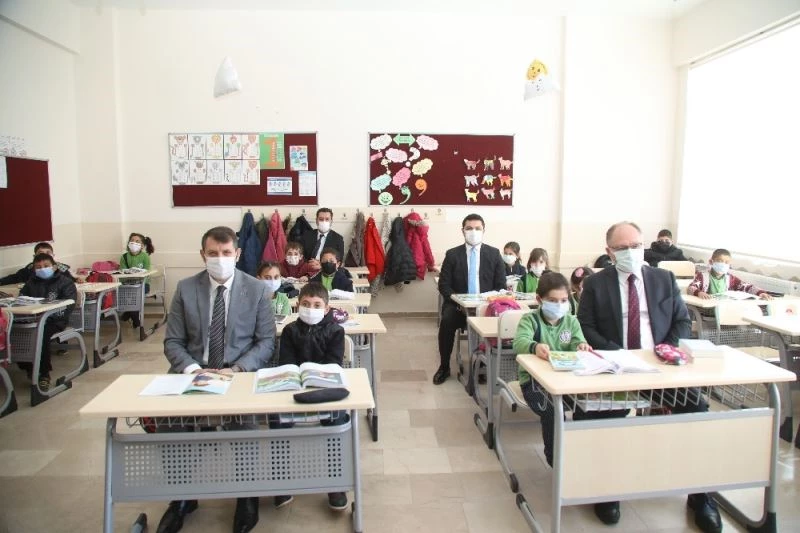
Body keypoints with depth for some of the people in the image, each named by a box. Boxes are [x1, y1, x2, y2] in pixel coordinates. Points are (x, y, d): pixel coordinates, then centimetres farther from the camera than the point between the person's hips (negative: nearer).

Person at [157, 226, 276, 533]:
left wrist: (237, 369, -19)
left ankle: (246, 495, -2)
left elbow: (266, 341, -3)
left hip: (241, 372, -2)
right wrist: (190, 368, -16)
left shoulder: (257, 289, -1)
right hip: (193, 372, 3)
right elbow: (173, 341, 4)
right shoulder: (186, 288, 3)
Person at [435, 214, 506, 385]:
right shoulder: (452, 254, 4)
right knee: (447, 321, -30)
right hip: (458, 304, 0)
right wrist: (458, 301, -16)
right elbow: (444, 285, 1)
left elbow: (501, 286, 5)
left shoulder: (494, 253, 7)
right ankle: (444, 367, -9)